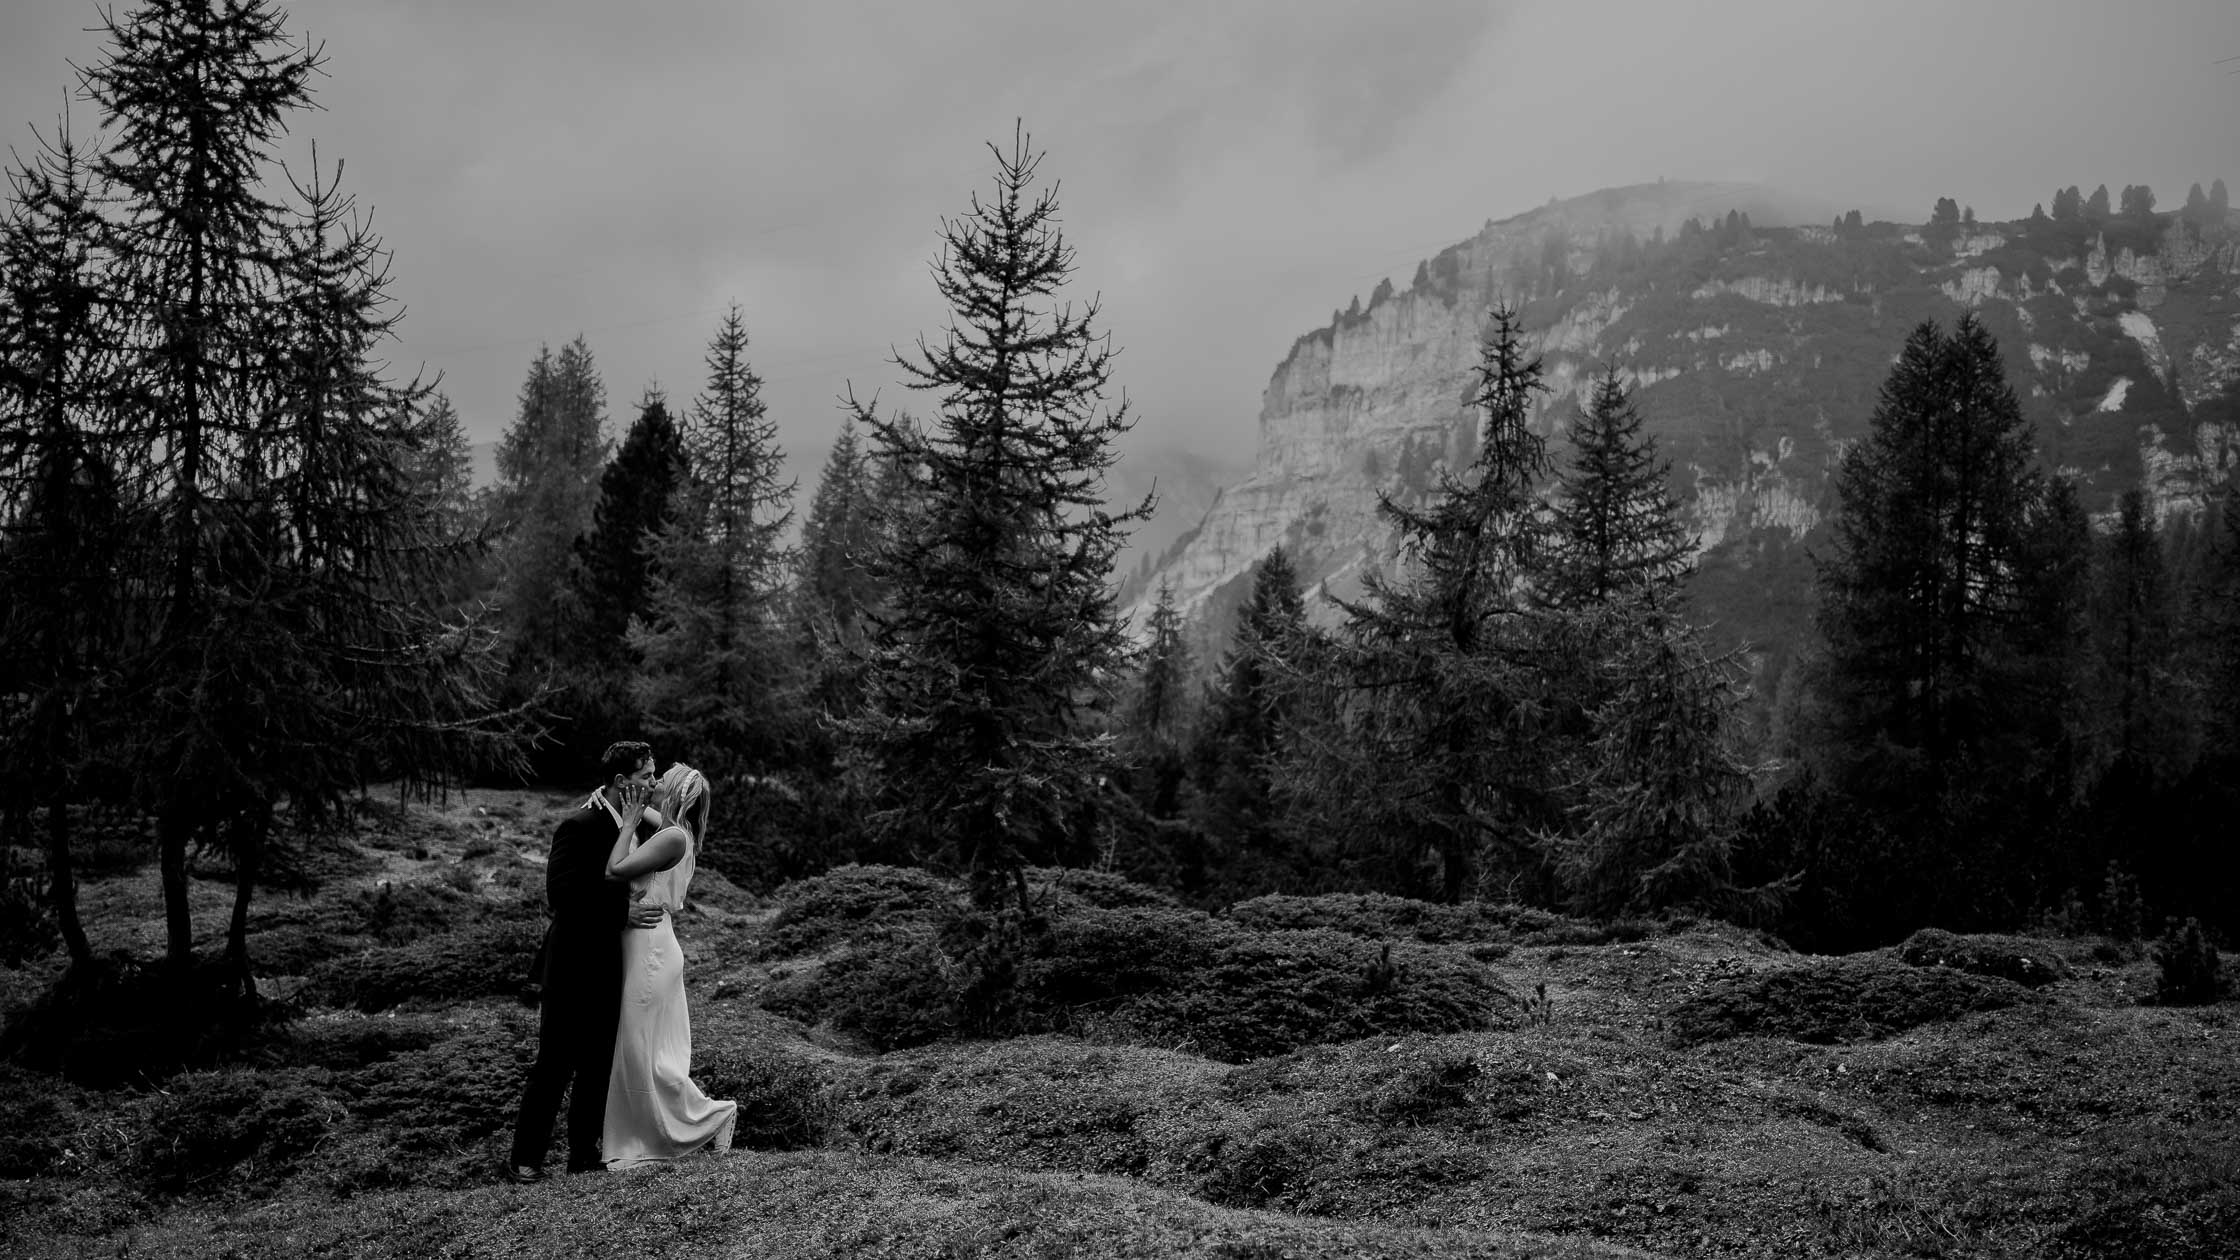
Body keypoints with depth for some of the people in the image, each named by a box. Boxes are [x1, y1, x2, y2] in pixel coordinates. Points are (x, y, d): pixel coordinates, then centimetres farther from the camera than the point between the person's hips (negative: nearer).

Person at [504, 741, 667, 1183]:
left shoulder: (634, 823, 7)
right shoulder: (579, 827, -17)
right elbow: (562, 897, -23)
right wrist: (623, 912, -22)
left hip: (607, 962, 8)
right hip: (574, 963, -8)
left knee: (597, 1063, 12)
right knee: (555, 1063, -2)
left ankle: (584, 1153, 21)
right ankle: (526, 1158, 7)